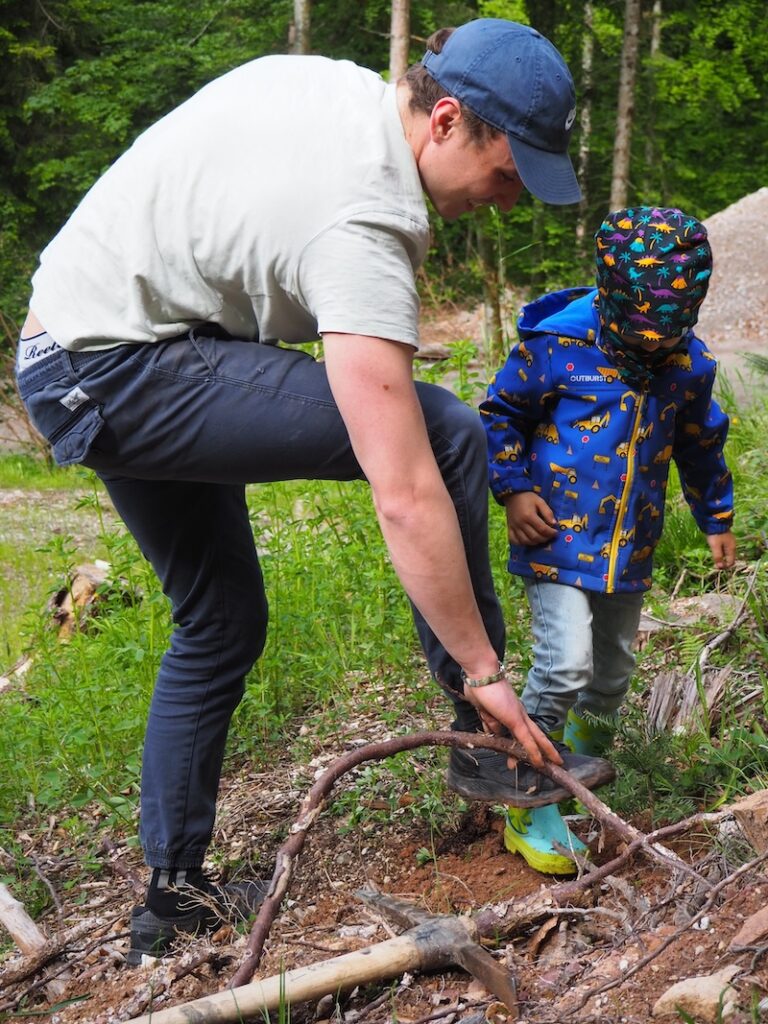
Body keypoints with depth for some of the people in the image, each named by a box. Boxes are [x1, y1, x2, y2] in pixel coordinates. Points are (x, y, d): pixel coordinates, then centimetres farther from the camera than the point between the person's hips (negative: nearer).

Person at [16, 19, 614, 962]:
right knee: (449, 435, -18)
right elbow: (406, 499, -28)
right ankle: (485, 743, -6)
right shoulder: (363, 228, -26)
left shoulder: (334, 78, 2)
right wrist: (486, 672, -20)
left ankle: (172, 894, 27)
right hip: (121, 374, -10)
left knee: (219, 622, 18)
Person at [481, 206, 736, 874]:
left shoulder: (689, 362, 0)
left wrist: (717, 519, 22)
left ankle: (587, 758, 46)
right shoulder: (557, 341, -15)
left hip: (630, 546, 5)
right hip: (559, 537, -5)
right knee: (565, 663, -18)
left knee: (614, 668, 18)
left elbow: (699, 443, 17)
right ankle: (531, 807, -3)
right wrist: (514, 489, -14)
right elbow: (501, 412, -3)